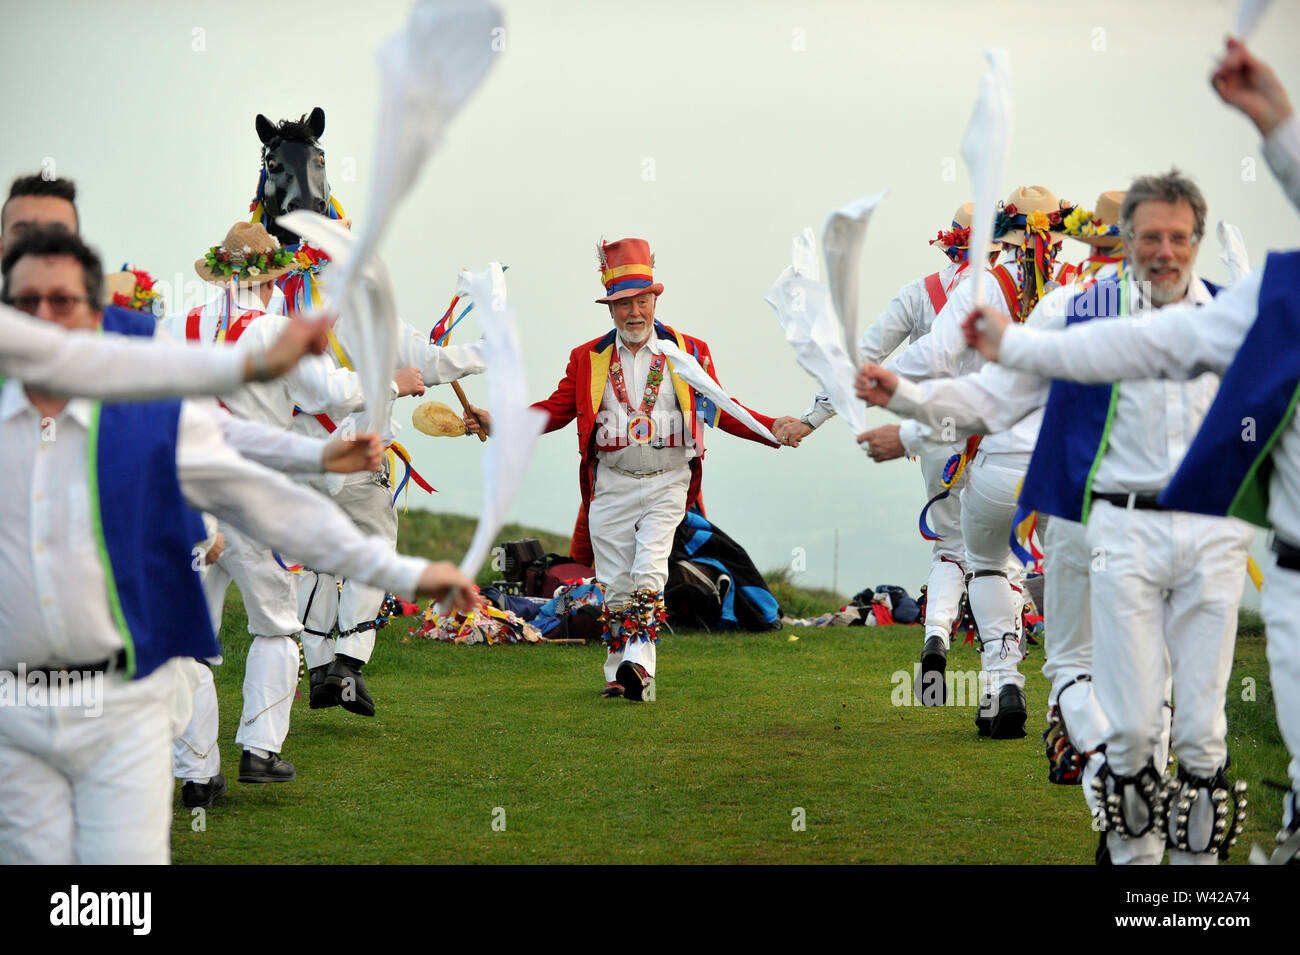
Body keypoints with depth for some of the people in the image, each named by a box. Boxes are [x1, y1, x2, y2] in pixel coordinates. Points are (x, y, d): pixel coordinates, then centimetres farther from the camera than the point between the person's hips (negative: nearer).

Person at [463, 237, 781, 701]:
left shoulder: (690, 352, 4)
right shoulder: (588, 358, 7)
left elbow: (719, 410, 9)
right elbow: (555, 410, 10)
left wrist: (774, 430, -4)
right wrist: (497, 423, -2)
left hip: (667, 483, -2)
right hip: (612, 484, 2)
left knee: (648, 571, -18)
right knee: (615, 584, 3)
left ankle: (639, 666, -25)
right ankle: (620, 673, 13)